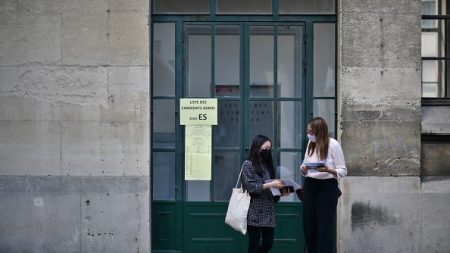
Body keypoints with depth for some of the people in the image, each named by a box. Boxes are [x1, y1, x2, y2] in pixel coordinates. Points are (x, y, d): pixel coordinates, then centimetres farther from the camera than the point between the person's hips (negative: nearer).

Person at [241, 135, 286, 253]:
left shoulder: (267, 165, 15)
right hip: (254, 212, -6)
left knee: (268, 243, 5)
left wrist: (280, 192, -1)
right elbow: (250, 187, -14)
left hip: (268, 211, 6)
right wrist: (270, 184, -19)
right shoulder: (248, 164, -4)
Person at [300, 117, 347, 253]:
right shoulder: (310, 144, 9)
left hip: (327, 187, -6)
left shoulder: (333, 144, -10)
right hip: (309, 186, 6)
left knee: (324, 228, -3)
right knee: (308, 226, 8)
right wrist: (303, 168, -7)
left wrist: (327, 170, -26)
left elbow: (342, 171, -9)